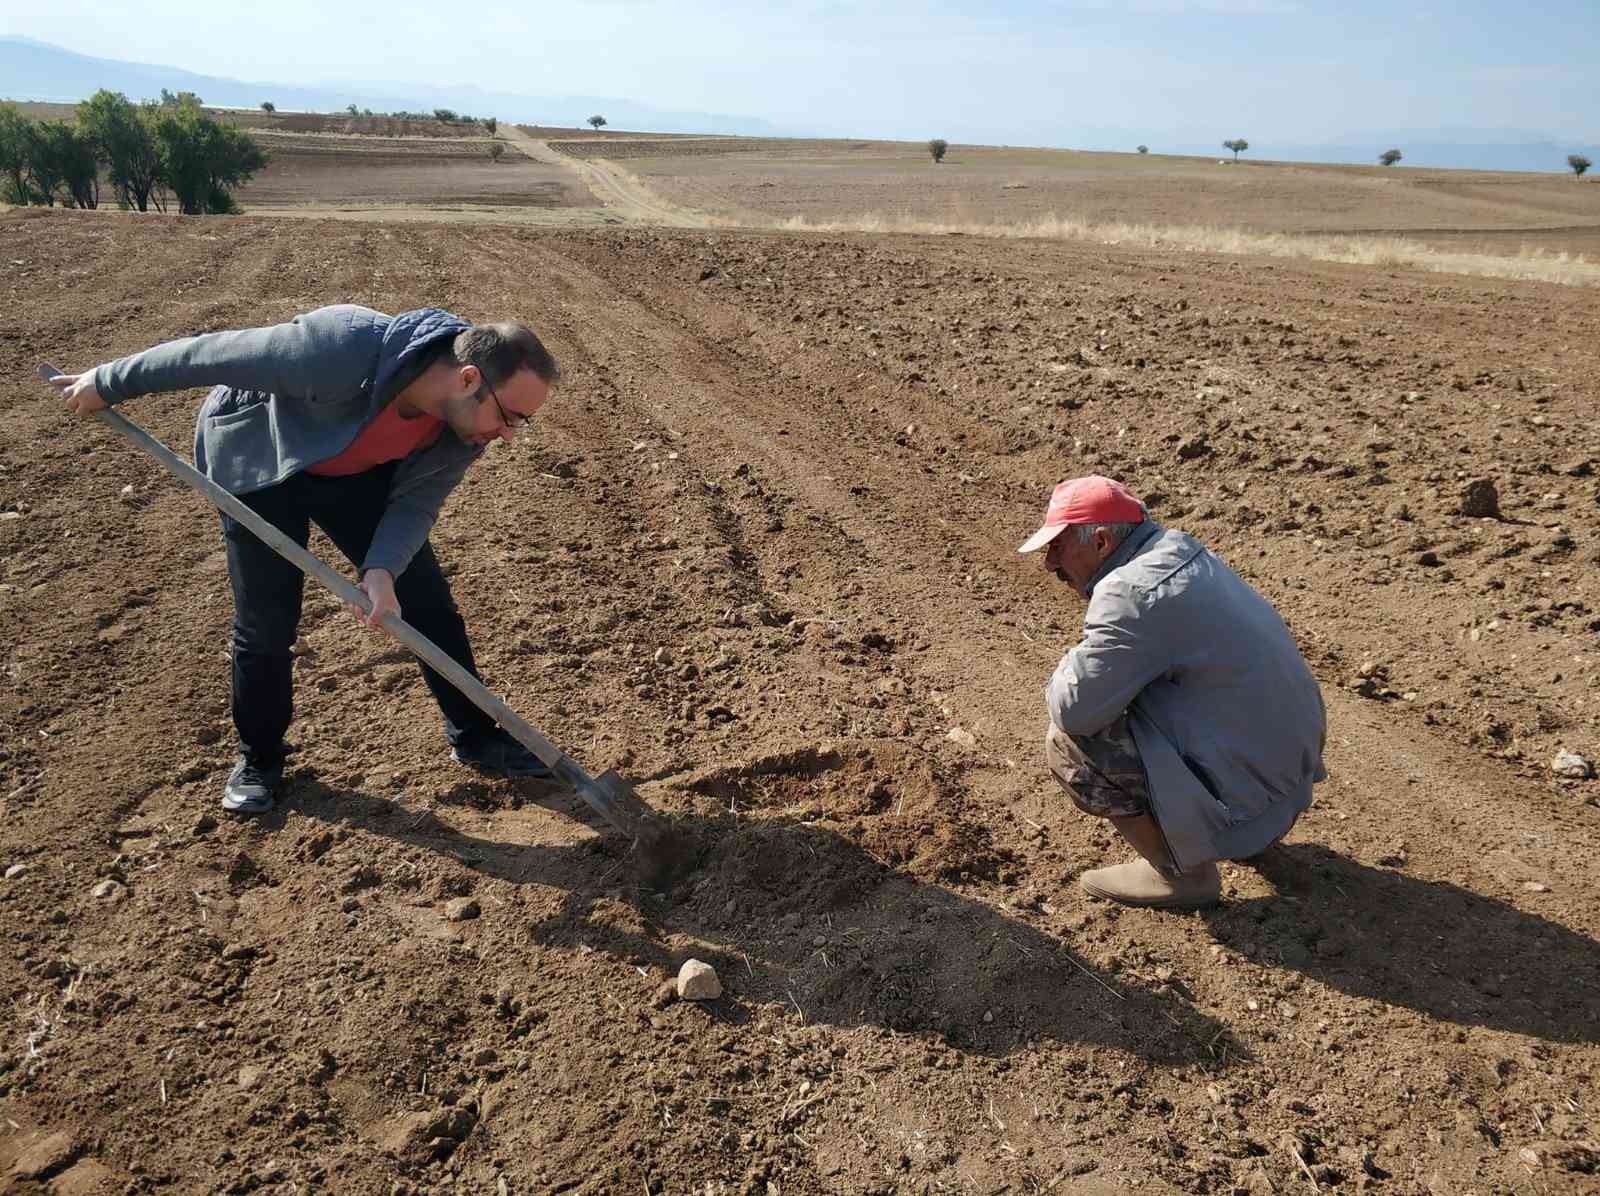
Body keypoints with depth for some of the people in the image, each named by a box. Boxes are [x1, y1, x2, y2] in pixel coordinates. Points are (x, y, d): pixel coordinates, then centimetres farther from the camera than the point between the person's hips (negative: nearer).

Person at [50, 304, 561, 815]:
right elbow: (214, 353, -30)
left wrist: (382, 569, -35)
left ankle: (475, 737, 16)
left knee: (427, 599, 0)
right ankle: (259, 758, 23)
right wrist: (108, 383, -16)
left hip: (359, 470, 4)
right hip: (255, 462, -4)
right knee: (265, 621, -2)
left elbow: (416, 502, -16)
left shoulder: (467, 423, -25)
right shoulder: (345, 349, -43)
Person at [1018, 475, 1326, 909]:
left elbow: (1074, 708, -23)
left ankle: (1182, 872, 3)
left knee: (1068, 745, -11)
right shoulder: (1174, 546, 6)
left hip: (1249, 787, -9)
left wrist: (1065, 677, -2)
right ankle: (1257, 829, 23)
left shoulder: (1132, 593, -24)